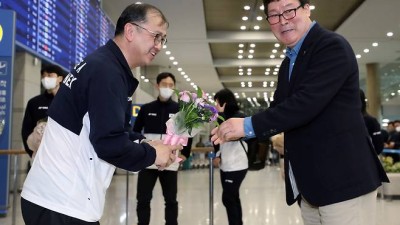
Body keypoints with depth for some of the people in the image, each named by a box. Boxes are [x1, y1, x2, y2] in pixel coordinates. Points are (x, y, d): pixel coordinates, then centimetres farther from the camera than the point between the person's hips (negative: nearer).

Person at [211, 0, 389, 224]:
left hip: (342, 178, -8)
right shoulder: (288, 64, 18)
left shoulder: (332, 46, -11)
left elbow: (306, 102, -23)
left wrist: (249, 125, -19)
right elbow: (278, 109, 16)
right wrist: (234, 129, 0)